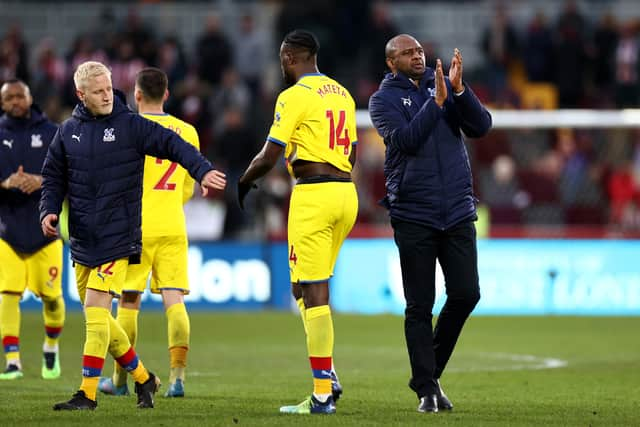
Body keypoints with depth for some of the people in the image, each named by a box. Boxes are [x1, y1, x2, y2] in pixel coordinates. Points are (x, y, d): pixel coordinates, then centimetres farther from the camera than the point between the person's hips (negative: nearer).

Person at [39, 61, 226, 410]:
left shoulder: (130, 126, -4)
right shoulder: (69, 131, 9)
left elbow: (171, 144, -12)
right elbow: (53, 176, 17)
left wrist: (203, 171, -27)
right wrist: (49, 210, -1)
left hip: (117, 236, -5)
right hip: (81, 238, 5)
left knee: (95, 310, -14)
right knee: (97, 318, 9)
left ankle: (88, 394, -11)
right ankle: (142, 378, 26)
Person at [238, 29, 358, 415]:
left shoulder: (295, 97, -9)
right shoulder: (343, 95, 15)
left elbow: (269, 157, -9)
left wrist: (243, 183, 8)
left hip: (313, 195, -8)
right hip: (346, 193, 8)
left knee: (313, 292, -6)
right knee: (306, 288, 18)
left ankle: (323, 395, -8)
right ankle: (327, 375, 8)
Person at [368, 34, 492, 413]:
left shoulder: (446, 87, 10)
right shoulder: (384, 99, 1)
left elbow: (481, 127, -3)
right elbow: (405, 140, -15)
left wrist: (459, 91, -16)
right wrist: (436, 101, -20)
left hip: (458, 211, 3)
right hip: (413, 217, -3)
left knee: (466, 295, -2)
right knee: (420, 306, -1)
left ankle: (430, 370, 17)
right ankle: (427, 389, 4)